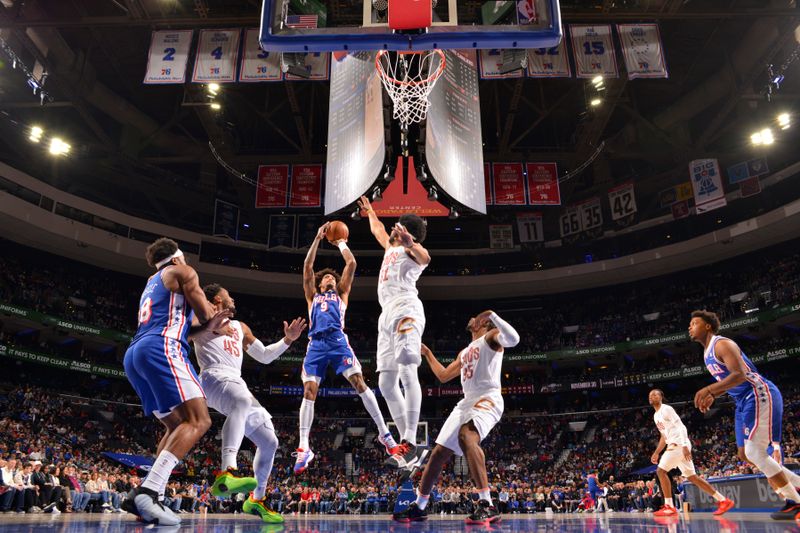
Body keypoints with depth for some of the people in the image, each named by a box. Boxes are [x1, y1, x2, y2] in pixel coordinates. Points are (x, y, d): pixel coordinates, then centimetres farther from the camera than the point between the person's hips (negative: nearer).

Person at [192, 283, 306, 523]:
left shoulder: (241, 327, 32)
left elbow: (265, 356, 34)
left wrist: (288, 340, 23)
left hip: (237, 383, 8)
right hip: (215, 376, -8)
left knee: (269, 442, 9)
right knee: (243, 401, -43)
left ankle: (257, 499, 24)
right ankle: (227, 474, -57)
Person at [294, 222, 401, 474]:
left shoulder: (341, 293, 27)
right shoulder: (312, 296, 30)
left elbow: (351, 264, 20)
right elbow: (307, 266, 21)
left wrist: (341, 243, 32)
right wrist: (318, 238, 21)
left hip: (338, 340, -2)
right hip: (316, 343, 2)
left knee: (359, 383, -14)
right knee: (309, 391, -9)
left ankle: (384, 434, -10)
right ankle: (304, 447, -7)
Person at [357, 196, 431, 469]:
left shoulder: (410, 249, 6)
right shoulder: (391, 248, 31)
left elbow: (425, 257, -20)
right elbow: (377, 229, 52)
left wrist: (410, 242, -40)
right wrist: (369, 210, 66)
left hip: (405, 309, -9)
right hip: (387, 314, 9)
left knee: (408, 372, -23)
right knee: (386, 383, 1)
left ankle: (409, 443, -30)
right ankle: (407, 444, 1)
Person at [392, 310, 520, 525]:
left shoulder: (491, 337, 5)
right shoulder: (465, 352, 29)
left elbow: (513, 339, -18)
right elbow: (443, 376, 35)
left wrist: (492, 314, -16)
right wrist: (427, 353, 39)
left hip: (487, 399, -9)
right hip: (467, 402, 9)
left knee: (466, 437, -37)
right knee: (438, 453, 8)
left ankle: (488, 506, -36)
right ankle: (419, 506, 21)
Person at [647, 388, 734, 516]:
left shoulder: (666, 409, -8)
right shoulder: (656, 416, 20)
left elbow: (680, 427, -17)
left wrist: (684, 446, -27)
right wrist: (656, 453, 21)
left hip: (679, 444, -10)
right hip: (674, 445, 10)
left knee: (661, 471, -15)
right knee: (691, 476, 11)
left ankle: (669, 507, -13)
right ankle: (723, 500, 16)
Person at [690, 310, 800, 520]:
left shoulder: (722, 344, -15)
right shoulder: (707, 353, 15)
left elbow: (740, 374, -28)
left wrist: (708, 390, -32)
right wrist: (713, 396, 9)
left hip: (760, 396, -10)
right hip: (744, 401, 10)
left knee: (755, 453, -14)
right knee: (748, 453, 10)